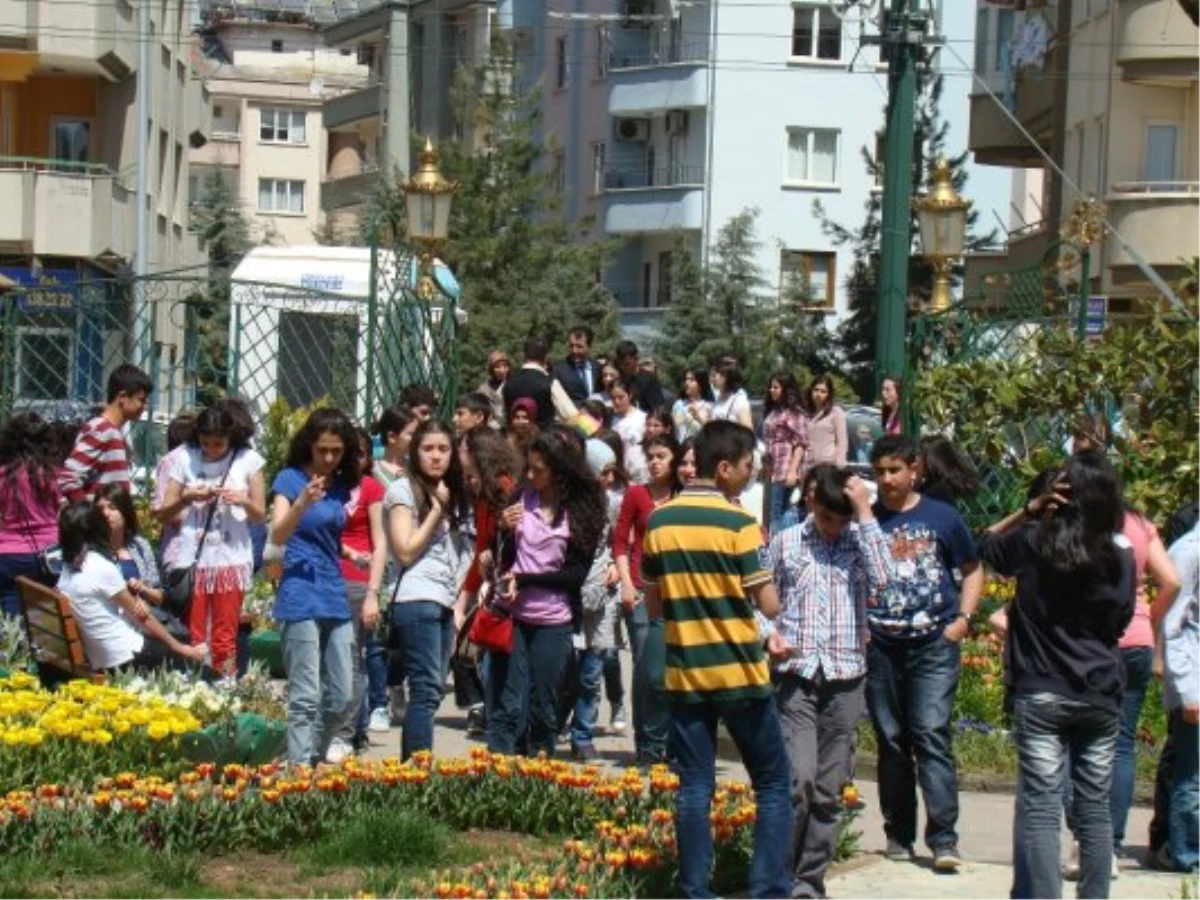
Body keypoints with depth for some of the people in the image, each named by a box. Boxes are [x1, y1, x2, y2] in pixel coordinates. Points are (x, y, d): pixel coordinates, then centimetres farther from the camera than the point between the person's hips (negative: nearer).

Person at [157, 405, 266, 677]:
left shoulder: (248, 460, 0)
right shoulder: (185, 459, 1)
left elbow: (260, 514, 5)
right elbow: (163, 514, 4)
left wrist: (243, 500, -16)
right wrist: (187, 498, -15)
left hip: (231, 560, 0)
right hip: (192, 560, 0)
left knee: (225, 639, 4)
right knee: (191, 637, 3)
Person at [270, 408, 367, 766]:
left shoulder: (341, 485, 14)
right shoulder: (290, 479, -3)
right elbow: (278, 536, -17)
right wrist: (302, 502, -33)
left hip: (335, 598, 7)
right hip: (301, 597, -7)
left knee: (342, 697, 8)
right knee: (305, 698, -8)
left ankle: (313, 760, 22)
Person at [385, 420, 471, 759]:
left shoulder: (449, 493, 20)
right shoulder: (403, 489, -3)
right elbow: (405, 552, -11)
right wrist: (436, 511, -7)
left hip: (445, 602, 8)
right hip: (417, 601, -8)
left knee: (431, 691, 4)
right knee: (427, 690, -14)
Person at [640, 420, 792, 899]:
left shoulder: (659, 521, 4)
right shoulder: (737, 522, -12)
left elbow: (653, 606, 10)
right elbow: (769, 605, -12)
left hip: (684, 673, 4)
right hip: (739, 673, -4)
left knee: (694, 788, 7)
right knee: (773, 785, 7)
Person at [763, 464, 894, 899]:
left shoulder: (860, 541, 6)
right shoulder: (786, 542, 5)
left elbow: (882, 577, -14)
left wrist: (865, 512, -12)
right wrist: (770, 634, -9)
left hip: (845, 679, 2)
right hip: (795, 676, -2)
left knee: (829, 790, 6)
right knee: (799, 779, -14)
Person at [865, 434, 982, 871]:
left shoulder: (943, 518, 5)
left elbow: (973, 570, 15)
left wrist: (963, 618, 2)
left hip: (934, 644, -2)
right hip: (880, 646, 2)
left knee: (932, 736, -11)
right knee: (891, 741, 8)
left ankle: (943, 839, -13)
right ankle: (899, 834, 17)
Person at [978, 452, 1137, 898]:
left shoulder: (1034, 542, -9)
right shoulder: (1121, 555, -5)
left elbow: (987, 544, 11)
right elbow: (1121, 620, 7)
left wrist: (1030, 509, 0)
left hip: (1041, 694, -2)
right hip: (1100, 696, 2)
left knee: (1041, 810, -2)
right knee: (1095, 809, 11)